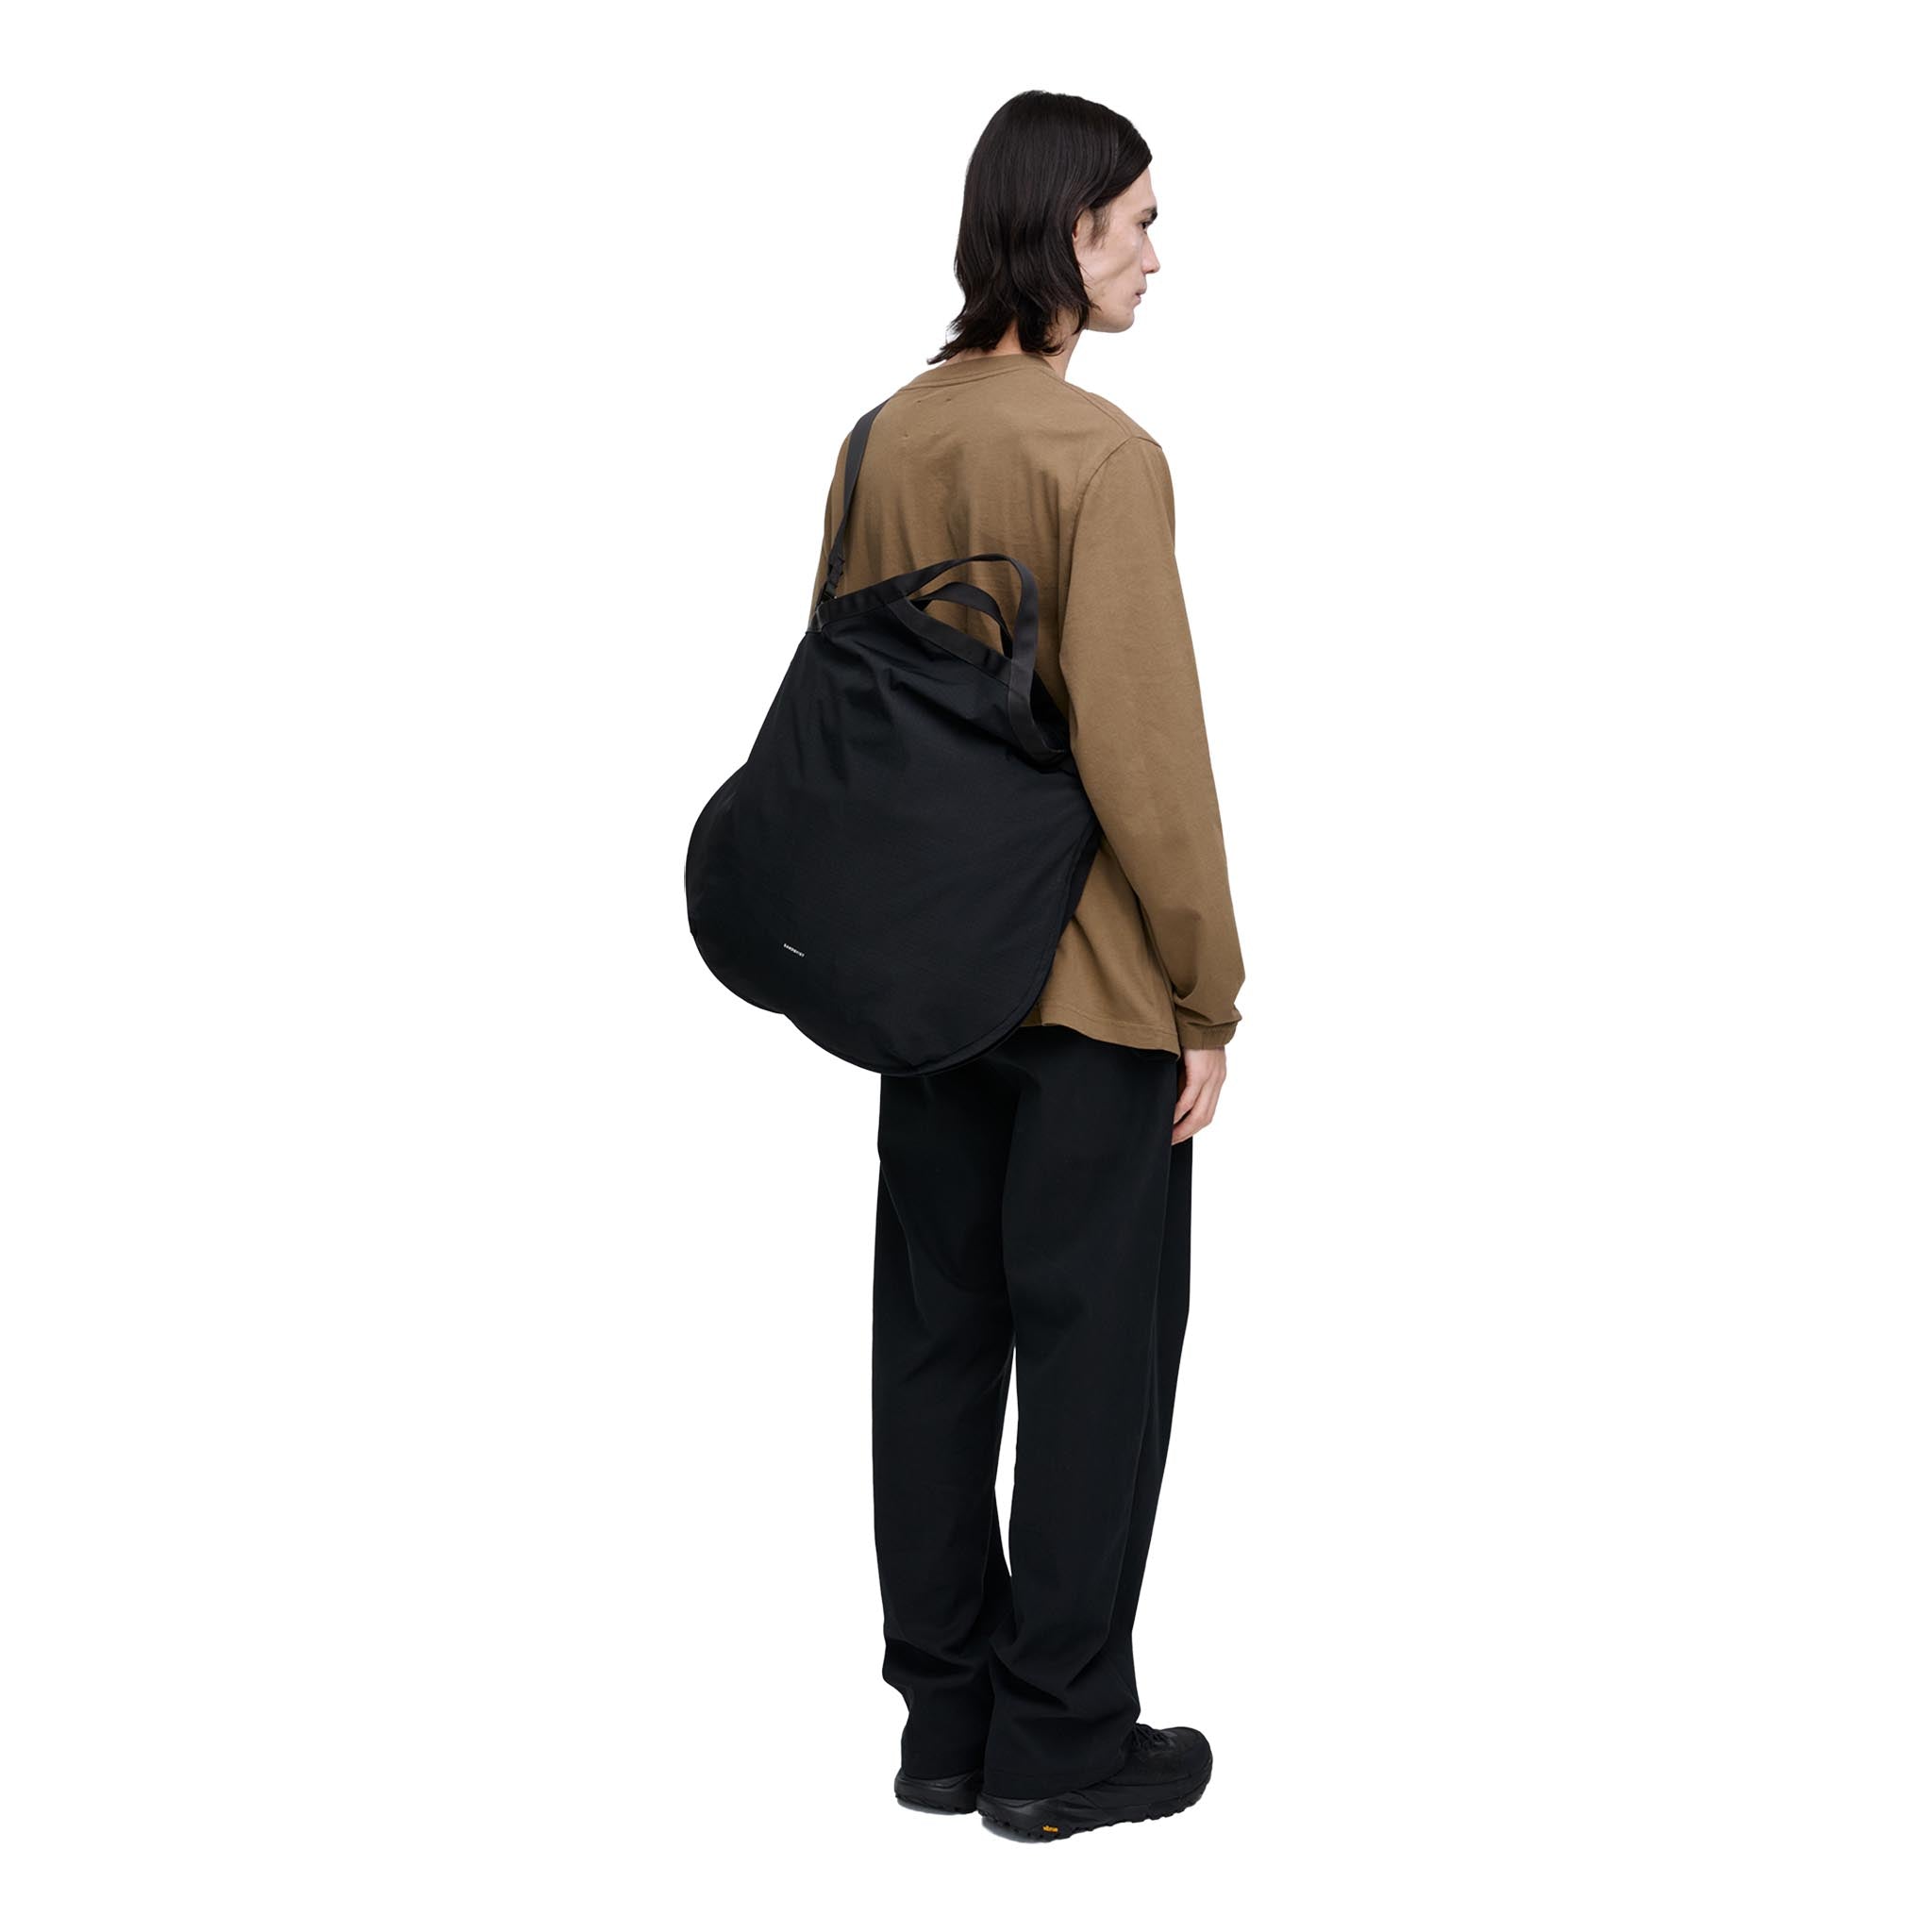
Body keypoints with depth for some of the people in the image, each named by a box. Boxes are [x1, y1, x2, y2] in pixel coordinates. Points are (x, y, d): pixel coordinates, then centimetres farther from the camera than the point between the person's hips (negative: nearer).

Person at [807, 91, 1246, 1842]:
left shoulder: (885, 440, 4)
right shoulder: (1101, 456, -17)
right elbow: (1145, 755, -19)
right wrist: (1209, 997, -11)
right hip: (1092, 984, -7)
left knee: (936, 1331, 13)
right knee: (1096, 1346, 4)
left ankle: (944, 1716, 24)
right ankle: (1062, 1743, 14)